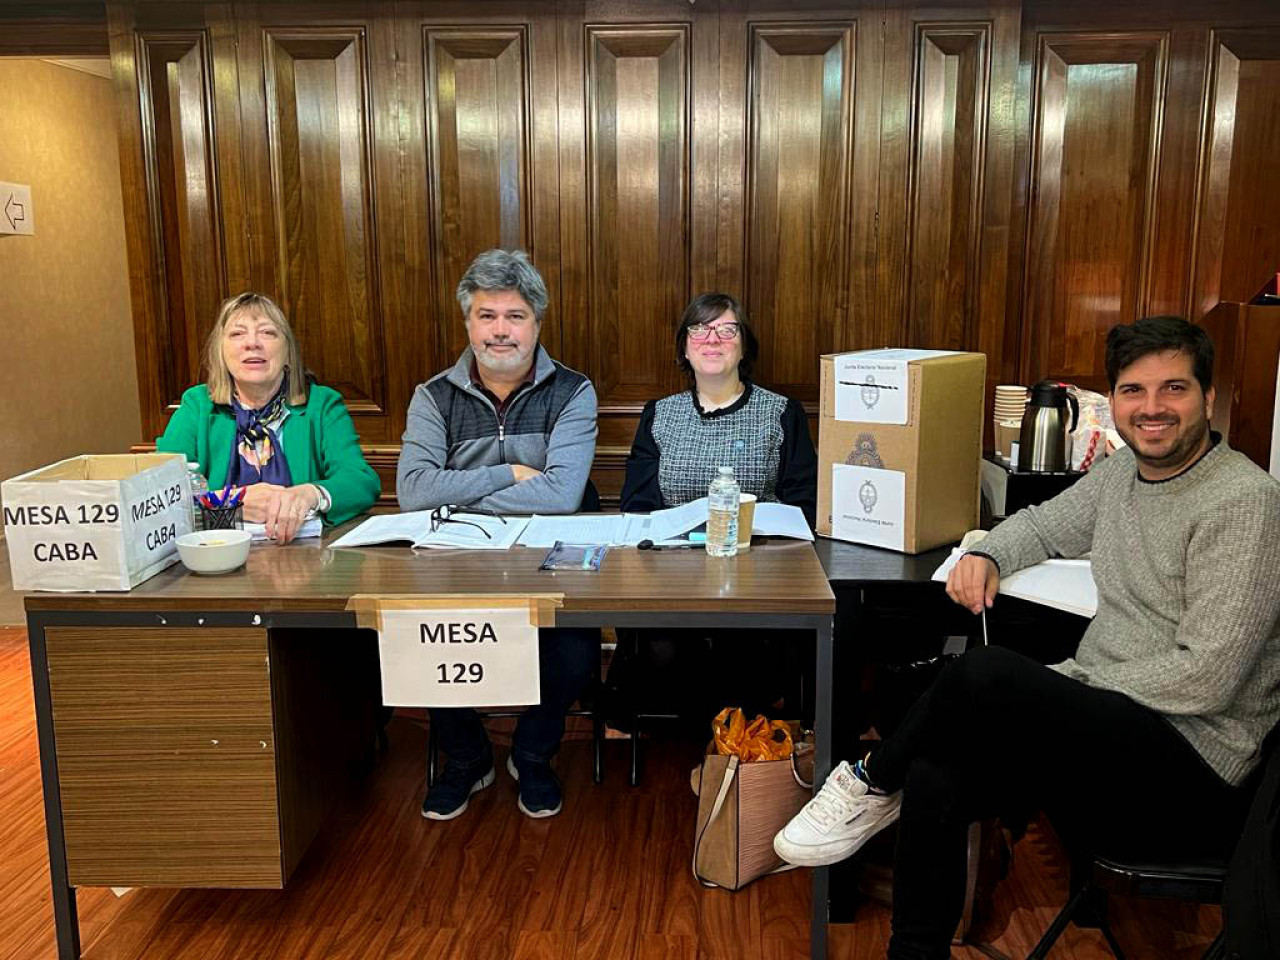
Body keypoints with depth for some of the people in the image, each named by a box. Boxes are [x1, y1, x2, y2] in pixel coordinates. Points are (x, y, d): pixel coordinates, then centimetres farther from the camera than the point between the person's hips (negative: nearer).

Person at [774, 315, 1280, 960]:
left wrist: (1070, 683, -13)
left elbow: (1206, 678, -19)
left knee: (987, 674, -31)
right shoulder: (1120, 473, 10)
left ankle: (873, 782, -7)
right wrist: (987, 555, 5)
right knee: (934, 779, -20)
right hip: (1108, 732, 7)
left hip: (1194, 768, -7)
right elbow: (1042, 524, 28)